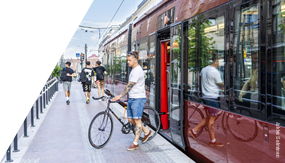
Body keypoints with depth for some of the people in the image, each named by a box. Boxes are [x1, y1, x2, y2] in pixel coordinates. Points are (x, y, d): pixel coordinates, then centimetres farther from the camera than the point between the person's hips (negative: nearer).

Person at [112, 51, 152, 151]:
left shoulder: (138, 71, -16)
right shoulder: (133, 70, 17)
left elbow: (129, 86, -20)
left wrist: (120, 96, -20)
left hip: (138, 99, -10)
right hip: (131, 98, 10)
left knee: (137, 120, -4)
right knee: (130, 119, 11)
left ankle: (135, 143, 3)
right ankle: (146, 131, 28)